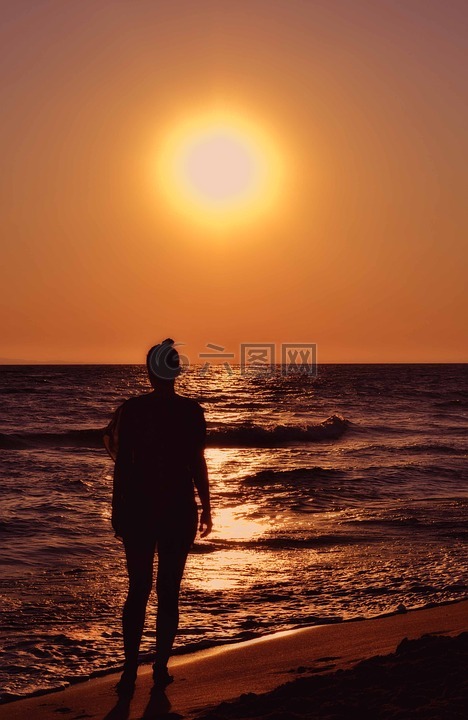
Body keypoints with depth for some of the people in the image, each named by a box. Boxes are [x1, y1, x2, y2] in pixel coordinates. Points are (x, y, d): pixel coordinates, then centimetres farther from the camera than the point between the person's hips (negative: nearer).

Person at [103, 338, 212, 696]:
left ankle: (130, 671, 4)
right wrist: (206, 507, 7)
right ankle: (161, 667, 14)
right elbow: (197, 464, -4)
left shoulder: (131, 409, -4)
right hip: (179, 507, -1)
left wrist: (119, 509, 5)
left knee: (138, 588, 9)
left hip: (138, 507, 1)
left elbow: (122, 464, -3)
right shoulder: (192, 411, -6)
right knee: (169, 591, 9)